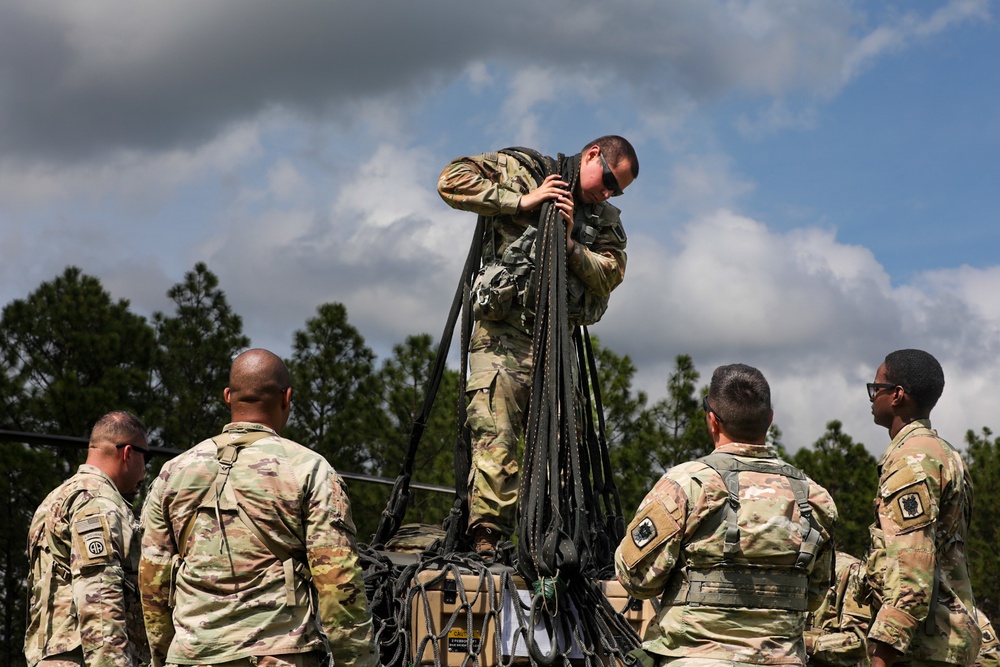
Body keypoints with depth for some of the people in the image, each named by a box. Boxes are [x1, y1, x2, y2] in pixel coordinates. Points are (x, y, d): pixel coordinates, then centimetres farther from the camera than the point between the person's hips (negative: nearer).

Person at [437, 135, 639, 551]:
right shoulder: (521, 170, 5)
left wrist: (569, 241, -10)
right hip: (504, 334, -5)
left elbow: (609, 277, 4)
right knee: (496, 441, -15)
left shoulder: (605, 219, 17)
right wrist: (522, 202, -9)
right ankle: (486, 539, -17)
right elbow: (452, 181, -6)